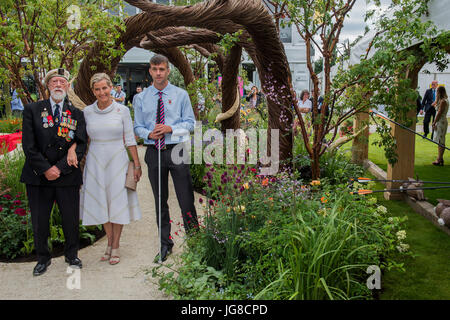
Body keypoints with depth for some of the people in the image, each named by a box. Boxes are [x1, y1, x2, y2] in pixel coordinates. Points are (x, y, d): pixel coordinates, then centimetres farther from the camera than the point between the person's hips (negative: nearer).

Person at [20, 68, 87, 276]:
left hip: (67, 177, 1)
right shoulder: (32, 110, 2)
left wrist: (60, 168, -12)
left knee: (71, 220, 8)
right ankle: (43, 258, 29)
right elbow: (28, 145, -4)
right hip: (38, 177, 0)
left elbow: (81, 146, -2)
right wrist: (45, 169, -13)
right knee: (39, 222, 9)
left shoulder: (76, 114, 4)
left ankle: (71, 255, 31)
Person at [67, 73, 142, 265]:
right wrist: (72, 149, -14)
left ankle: (115, 247, 14)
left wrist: (137, 165, -2)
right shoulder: (87, 112, 2)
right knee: (102, 202, 9)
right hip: (96, 162, 2)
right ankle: (109, 243, 24)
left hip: (117, 161, -2)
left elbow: (130, 140, -1)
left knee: (117, 202, 2)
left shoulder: (122, 110, -3)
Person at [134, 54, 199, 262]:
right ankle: (165, 245, 22)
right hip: (153, 152, 2)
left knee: (186, 199, -3)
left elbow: (190, 123, 2)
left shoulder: (181, 95, 4)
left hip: (177, 151, -2)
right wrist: (149, 134, -12)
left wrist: (170, 129, -14)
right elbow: (138, 127, 10)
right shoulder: (141, 98, 9)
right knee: (160, 201, 10)